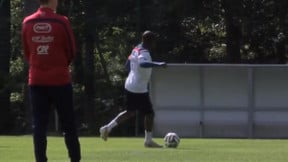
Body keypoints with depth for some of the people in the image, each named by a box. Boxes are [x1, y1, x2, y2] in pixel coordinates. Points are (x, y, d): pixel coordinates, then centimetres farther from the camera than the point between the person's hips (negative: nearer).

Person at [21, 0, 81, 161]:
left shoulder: (27, 23, 2)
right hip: (60, 79, -3)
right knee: (68, 124, 6)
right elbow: (71, 52, 1)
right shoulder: (61, 22, -8)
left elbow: (27, 53, 10)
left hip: (36, 80, 3)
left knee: (39, 124, 3)